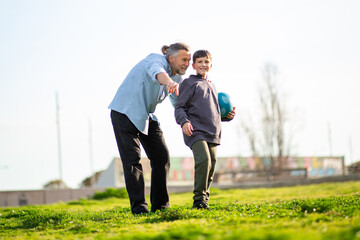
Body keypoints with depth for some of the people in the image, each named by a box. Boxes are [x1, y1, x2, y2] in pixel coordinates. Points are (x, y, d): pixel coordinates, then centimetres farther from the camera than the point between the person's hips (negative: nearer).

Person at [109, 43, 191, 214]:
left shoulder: (177, 77, 6)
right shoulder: (156, 60, -19)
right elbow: (156, 72, -46)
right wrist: (169, 82, -67)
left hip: (146, 116, 8)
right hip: (125, 112, -8)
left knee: (161, 157, 2)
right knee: (132, 160, -10)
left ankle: (160, 205, 9)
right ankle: (138, 207, -9)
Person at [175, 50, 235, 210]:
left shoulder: (211, 86, 24)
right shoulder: (189, 83, 3)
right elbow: (179, 107, -3)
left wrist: (228, 116, 15)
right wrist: (184, 121, -21)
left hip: (212, 133, 7)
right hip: (195, 131, -7)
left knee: (211, 167, 5)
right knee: (203, 160, -24)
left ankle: (204, 199, 16)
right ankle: (199, 200, -18)